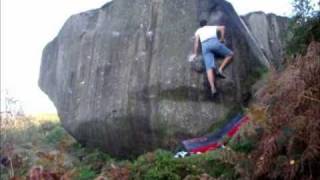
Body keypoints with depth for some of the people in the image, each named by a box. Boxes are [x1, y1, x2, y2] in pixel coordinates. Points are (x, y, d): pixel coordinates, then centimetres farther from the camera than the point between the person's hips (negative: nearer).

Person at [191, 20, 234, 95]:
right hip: (214, 43, -1)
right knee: (230, 54, 17)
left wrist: (195, 54, 14)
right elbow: (222, 27, 16)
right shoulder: (212, 27, 33)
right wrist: (222, 39, 22)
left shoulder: (198, 31, 31)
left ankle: (213, 87, -34)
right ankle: (220, 69, -4)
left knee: (209, 67, -13)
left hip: (205, 46, 1)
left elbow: (196, 42, 16)